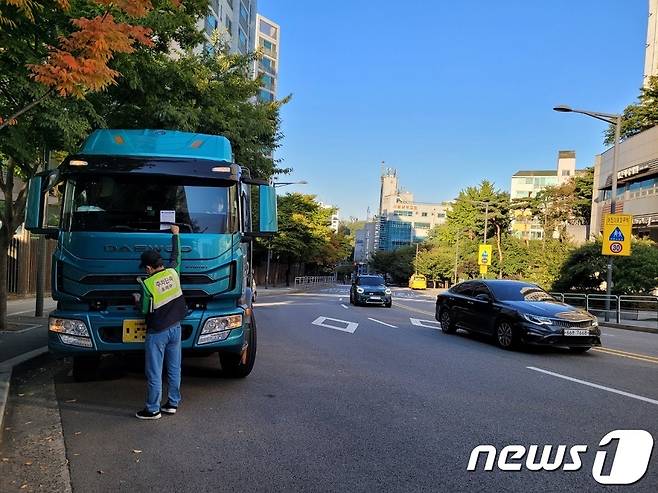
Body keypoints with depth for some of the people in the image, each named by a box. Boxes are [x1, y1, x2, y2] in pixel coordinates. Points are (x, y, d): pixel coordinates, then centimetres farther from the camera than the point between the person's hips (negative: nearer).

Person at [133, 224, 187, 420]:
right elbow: (176, 255, 16)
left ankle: (153, 409, 9)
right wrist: (175, 235, 29)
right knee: (174, 368, 13)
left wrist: (138, 300, 14)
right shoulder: (173, 272, -3)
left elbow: (144, 309, -7)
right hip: (175, 328, 6)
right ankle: (173, 403, 21)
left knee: (154, 373, 3)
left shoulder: (147, 285, -15)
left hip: (157, 332, -5)